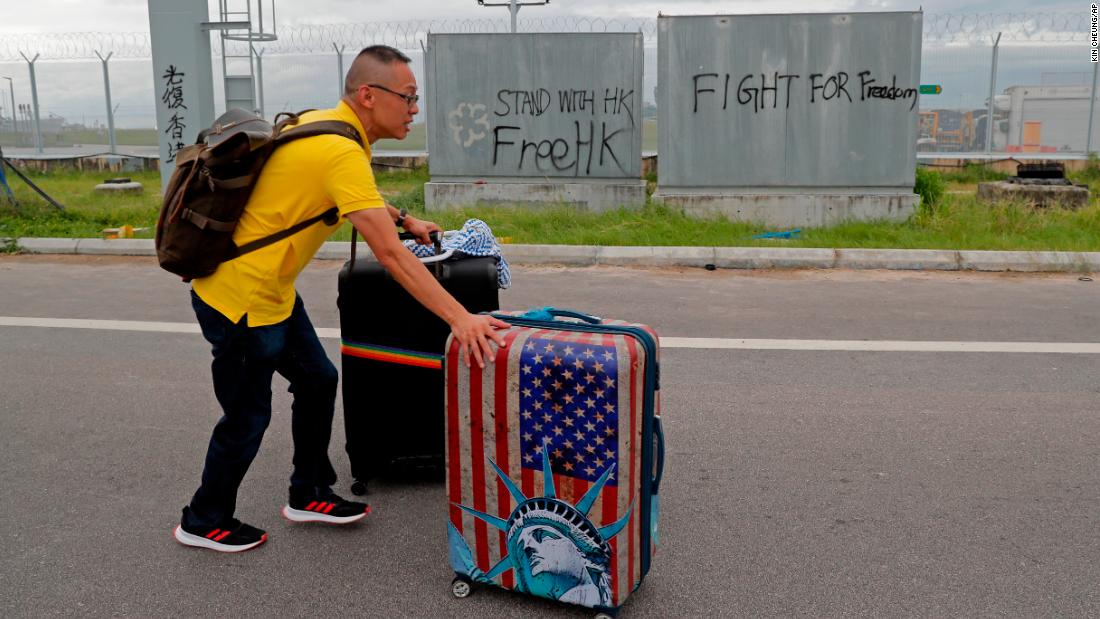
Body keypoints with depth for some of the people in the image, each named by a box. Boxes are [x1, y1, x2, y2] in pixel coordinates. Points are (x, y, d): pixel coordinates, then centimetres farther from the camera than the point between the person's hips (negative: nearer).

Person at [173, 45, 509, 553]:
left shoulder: (321, 124, 3)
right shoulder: (341, 153, -26)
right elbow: (390, 254, -33)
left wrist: (404, 220, 21)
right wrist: (459, 319, -34)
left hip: (273, 292, 9)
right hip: (239, 300, -9)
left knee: (318, 381, 16)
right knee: (247, 419, 7)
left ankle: (307, 495, 32)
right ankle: (203, 522, 29)